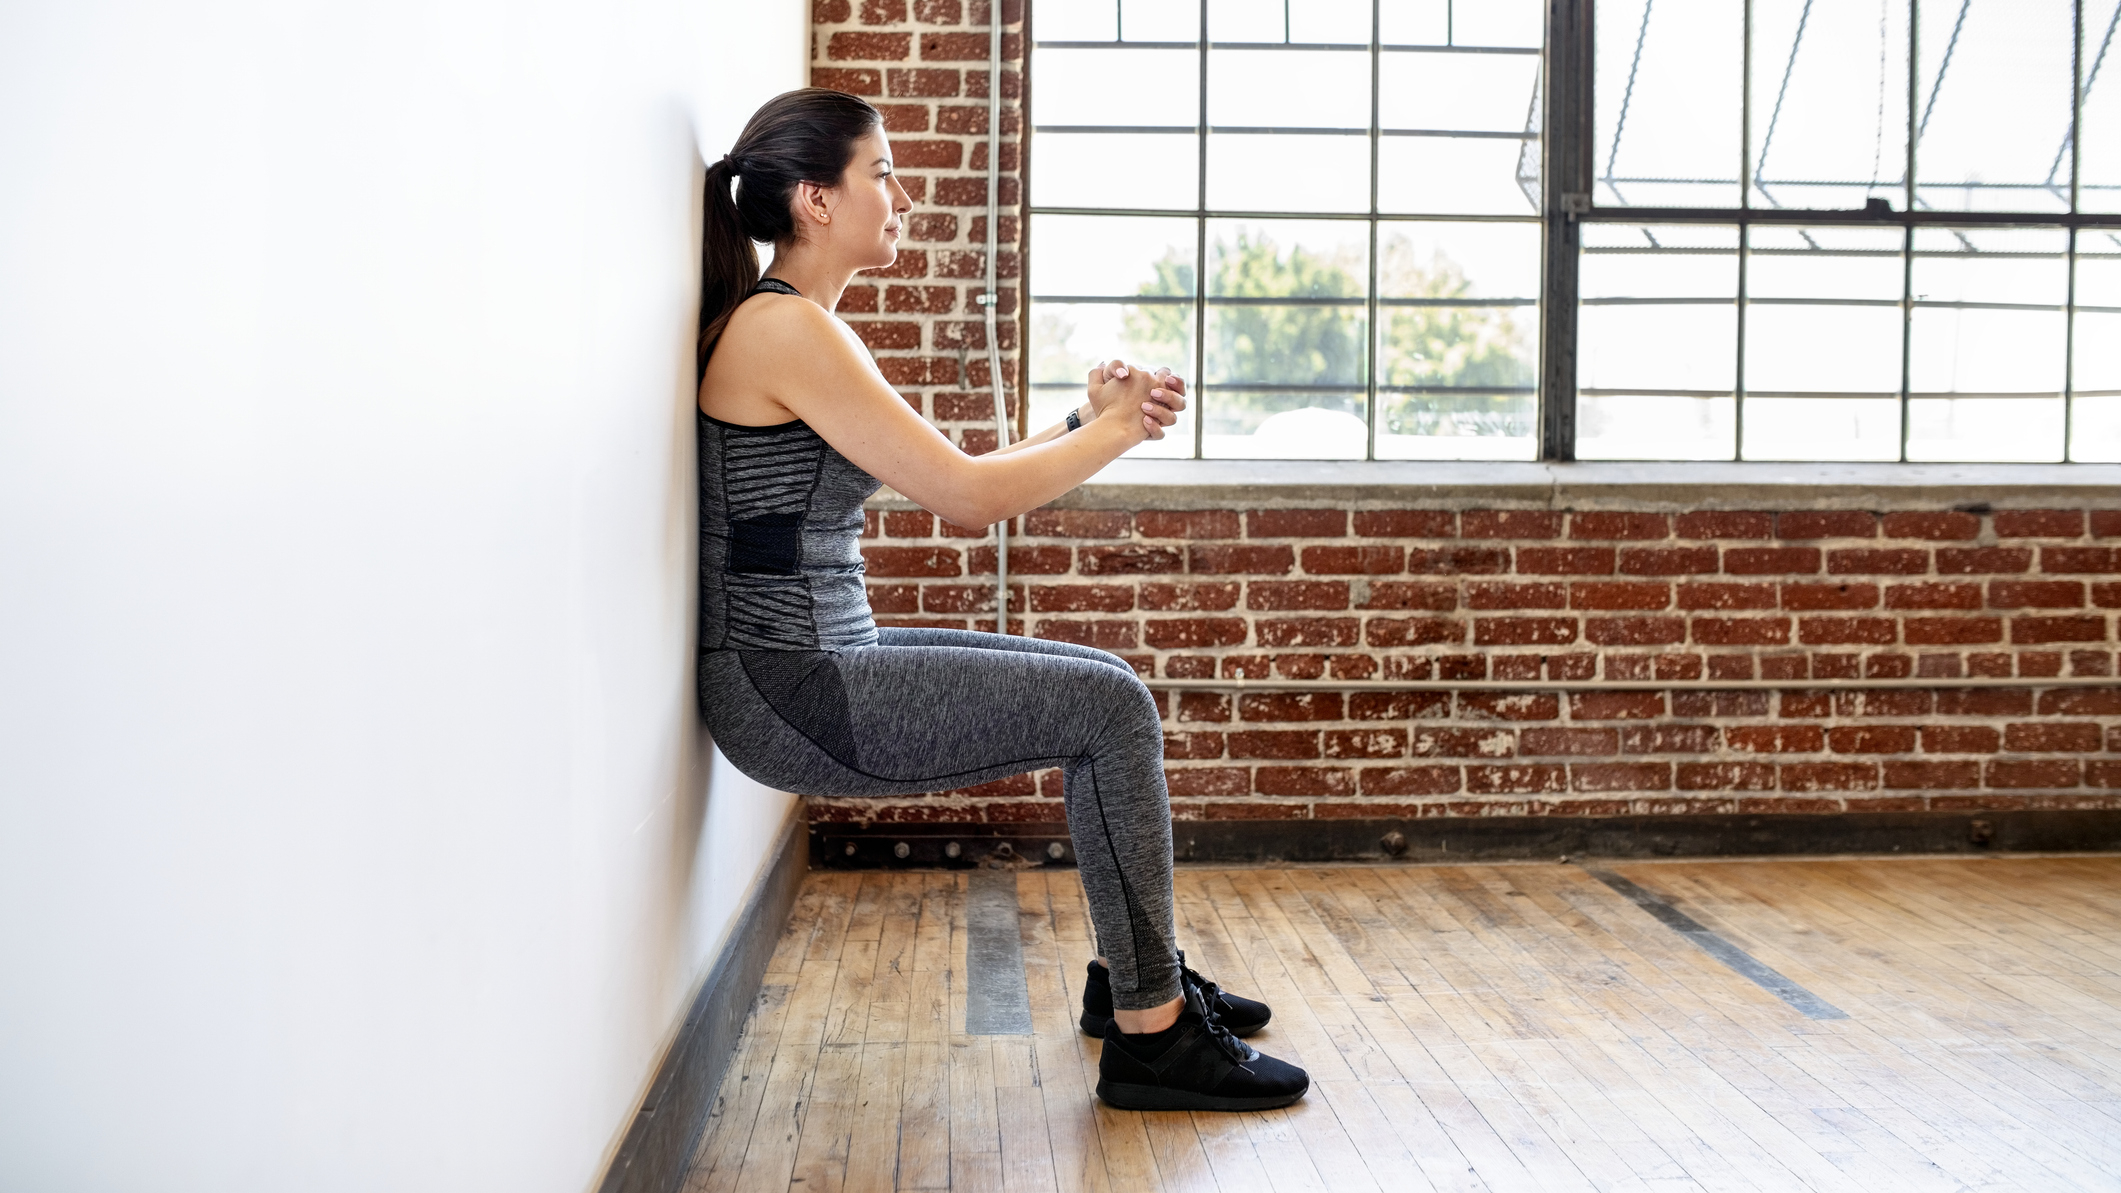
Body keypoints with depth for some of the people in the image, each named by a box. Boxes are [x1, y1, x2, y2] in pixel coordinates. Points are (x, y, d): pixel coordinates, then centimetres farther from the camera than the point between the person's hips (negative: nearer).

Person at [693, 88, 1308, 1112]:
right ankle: (1151, 1033, -1)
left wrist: (1091, 417, 6)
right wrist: (1116, 429, -5)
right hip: (790, 691, -10)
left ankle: (1132, 972, 23)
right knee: (1111, 708, -11)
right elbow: (967, 497, -18)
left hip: (821, 662, 10)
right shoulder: (785, 328, -16)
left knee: (1109, 690, 12)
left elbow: (951, 480, 16)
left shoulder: (808, 330, 15)